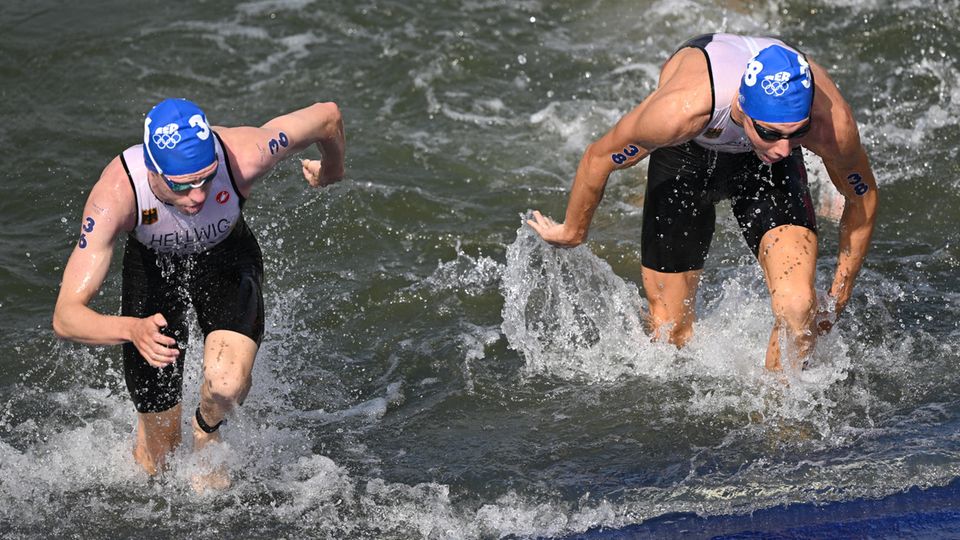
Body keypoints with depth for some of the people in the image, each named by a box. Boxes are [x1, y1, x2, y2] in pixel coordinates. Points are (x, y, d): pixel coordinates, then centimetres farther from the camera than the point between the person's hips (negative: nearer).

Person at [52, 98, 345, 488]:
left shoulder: (242, 156, -38)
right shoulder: (116, 193, -39)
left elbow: (328, 116, -19)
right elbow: (65, 316, -41)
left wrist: (331, 171, 3)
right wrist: (132, 330, -60)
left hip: (227, 257, 0)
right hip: (153, 265, 0)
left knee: (227, 384, -29)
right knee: (157, 462, 4)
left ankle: (207, 432, 8)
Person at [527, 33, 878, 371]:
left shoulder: (832, 122, -37)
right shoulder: (679, 110, -43)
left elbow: (862, 197, -13)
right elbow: (598, 158, -21)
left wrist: (837, 301, -3)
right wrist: (572, 232, -3)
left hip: (763, 165, 1)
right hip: (686, 153, 0)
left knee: (798, 308, -21)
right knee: (669, 331, 5)